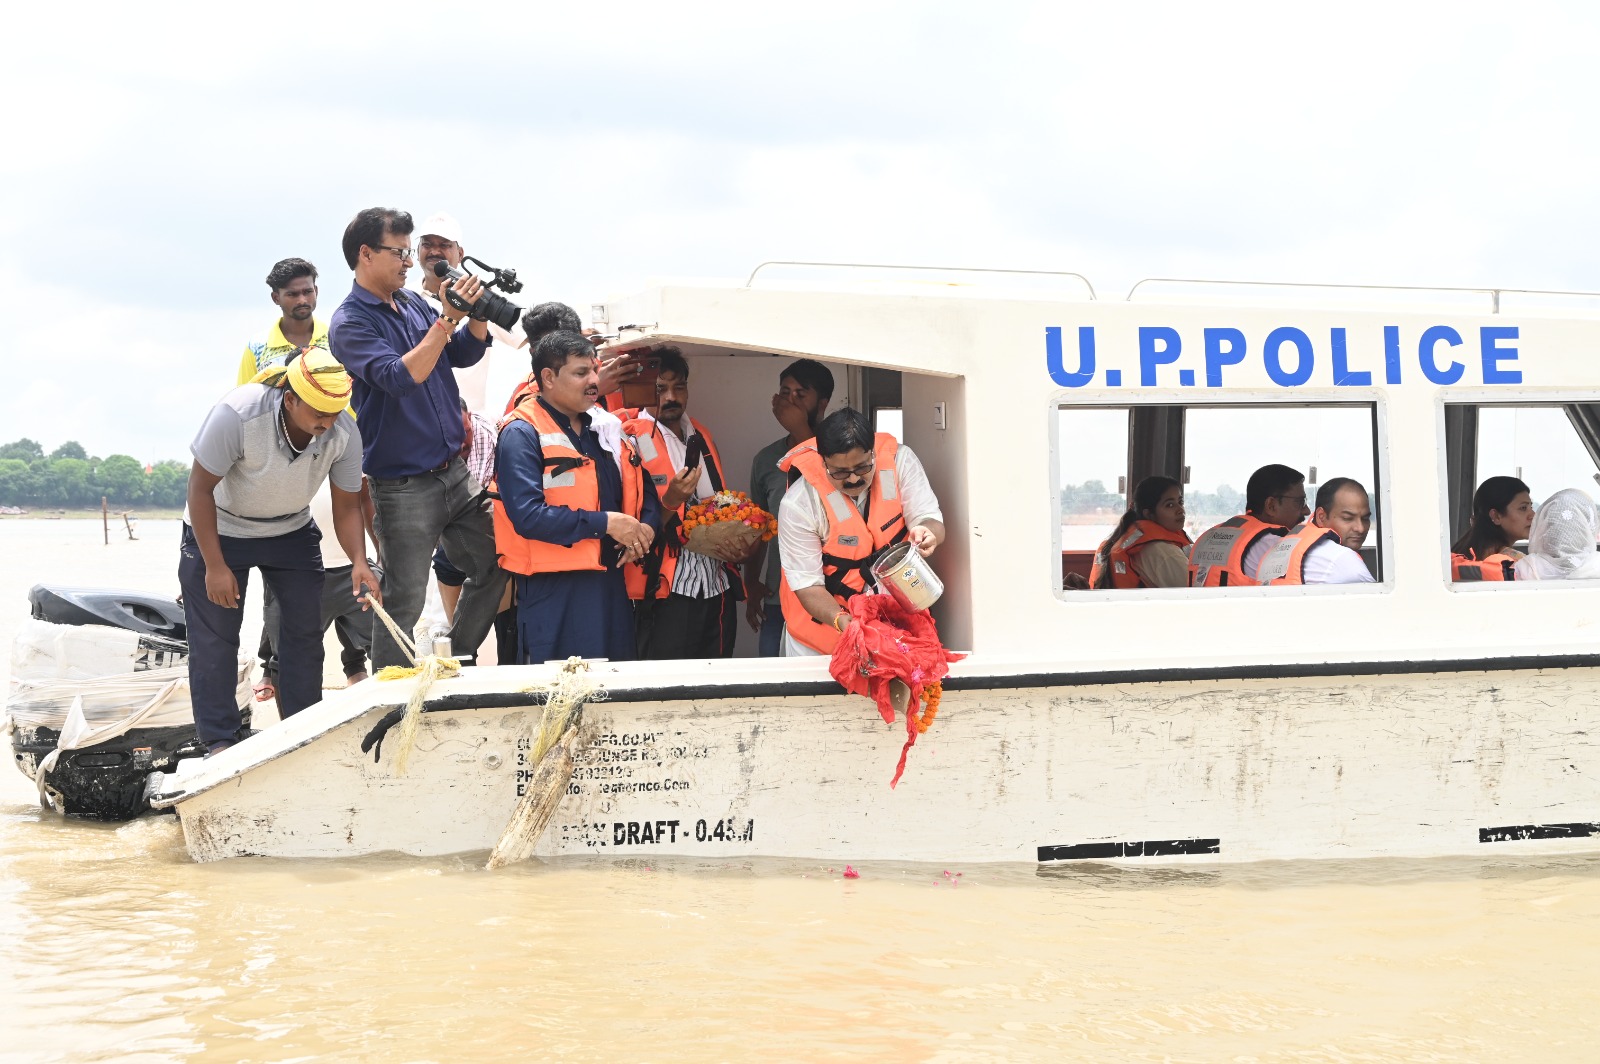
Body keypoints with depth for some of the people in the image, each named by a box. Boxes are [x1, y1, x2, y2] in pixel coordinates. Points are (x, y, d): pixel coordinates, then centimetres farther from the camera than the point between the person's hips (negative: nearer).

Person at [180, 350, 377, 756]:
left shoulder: (344, 432, -22)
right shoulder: (236, 414, -34)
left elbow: (346, 507, -13)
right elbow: (201, 488, -24)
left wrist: (358, 562, -31)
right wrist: (215, 566, -24)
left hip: (292, 532, 4)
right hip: (219, 531, -4)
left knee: (305, 631, 2)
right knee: (214, 639, -4)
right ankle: (219, 739, 5)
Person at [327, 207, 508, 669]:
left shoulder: (413, 302, 9)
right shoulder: (350, 323, -12)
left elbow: (464, 354, 12)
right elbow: (401, 377, -25)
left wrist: (476, 313, -7)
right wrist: (448, 319, -25)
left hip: (454, 471, 7)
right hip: (404, 487, -7)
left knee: (494, 567, 13)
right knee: (403, 602, -2)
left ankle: (458, 662, 27)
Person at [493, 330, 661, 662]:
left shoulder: (605, 429, 16)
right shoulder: (522, 434, -8)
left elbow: (644, 492, 22)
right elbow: (527, 515, -20)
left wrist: (646, 528, -1)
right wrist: (604, 523, -19)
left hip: (612, 583, 7)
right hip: (554, 593, -7)